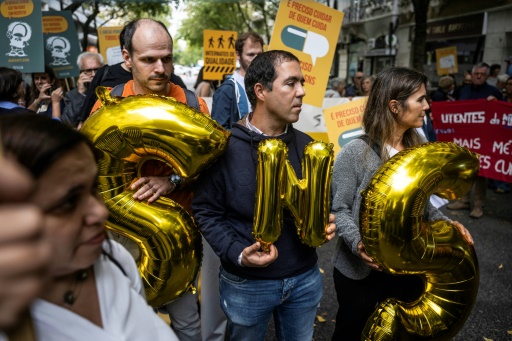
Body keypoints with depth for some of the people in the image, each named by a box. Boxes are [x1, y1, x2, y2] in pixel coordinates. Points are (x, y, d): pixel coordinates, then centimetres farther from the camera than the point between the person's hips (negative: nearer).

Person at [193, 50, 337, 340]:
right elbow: (206, 212, -12)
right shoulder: (225, 148, -17)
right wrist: (238, 255, -22)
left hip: (305, 278, 4)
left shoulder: (307, 146, 0)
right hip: (247, 283, -4)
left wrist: (325, 222, -8)